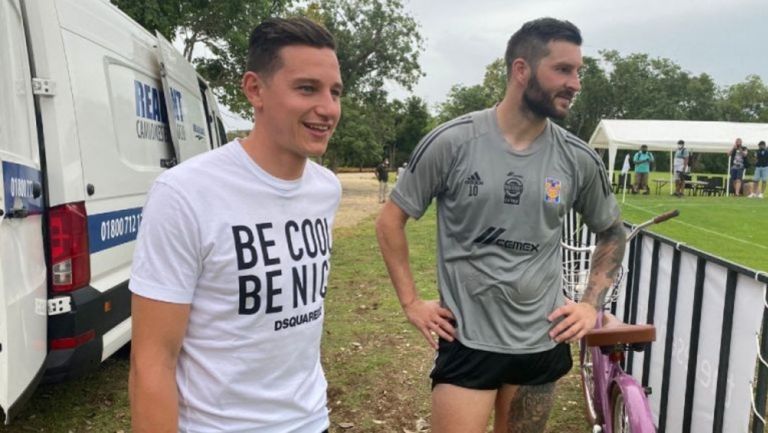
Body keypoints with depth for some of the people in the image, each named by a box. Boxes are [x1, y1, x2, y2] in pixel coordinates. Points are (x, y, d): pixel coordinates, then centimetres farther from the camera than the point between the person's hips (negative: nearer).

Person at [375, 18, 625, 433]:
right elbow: (390, 220, -4)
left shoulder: (579, 159, -3)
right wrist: (411, 302, -7)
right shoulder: (452, 141, -13)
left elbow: (612, 233, 14)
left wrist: (591, 304, 4)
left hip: (543, 344, 4)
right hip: (467, 341, -3)